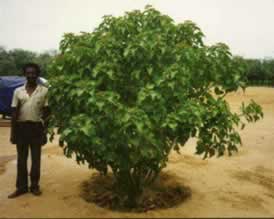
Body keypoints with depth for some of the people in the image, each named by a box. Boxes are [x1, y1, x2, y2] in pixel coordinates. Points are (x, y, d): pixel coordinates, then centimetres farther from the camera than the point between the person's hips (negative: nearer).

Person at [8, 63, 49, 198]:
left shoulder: (44, 91, -1)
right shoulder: (18, 91, 4)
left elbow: (46, 113, 0)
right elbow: (14, 113, 6)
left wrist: (45, 133, -3)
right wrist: (12, 132, 2)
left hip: (36, 127, -2)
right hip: (21, 127, 2)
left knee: (36, 158, 7)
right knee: (21, 159, 8)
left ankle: (35, 186, 19)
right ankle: (21, 187, 19)